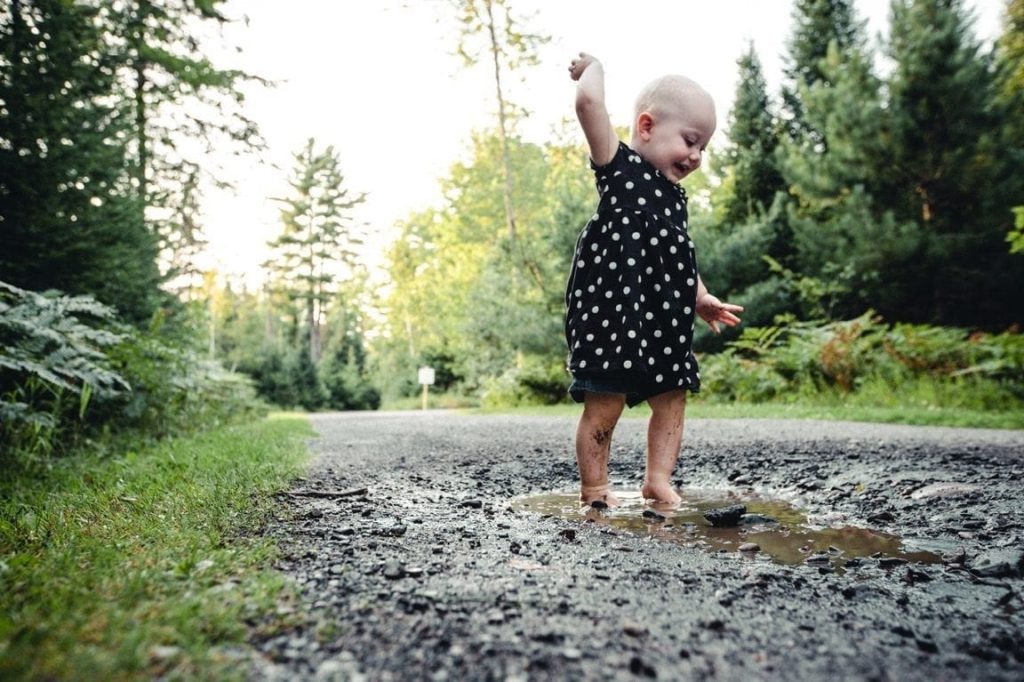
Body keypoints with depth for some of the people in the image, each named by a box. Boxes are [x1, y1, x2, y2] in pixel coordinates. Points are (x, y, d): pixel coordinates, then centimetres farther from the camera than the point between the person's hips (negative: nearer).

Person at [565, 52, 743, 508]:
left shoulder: (674, 195, 20)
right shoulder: (620, 166, -3)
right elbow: (589, 101, -16)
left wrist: (700, 298, 21)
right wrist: (593, 67, 3)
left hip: (664, 322, 9)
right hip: (612, 314, -8)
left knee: (671, 400, 10)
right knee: (604, 405, -4)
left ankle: (658, 481, 20)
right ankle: (594, 491, 9)